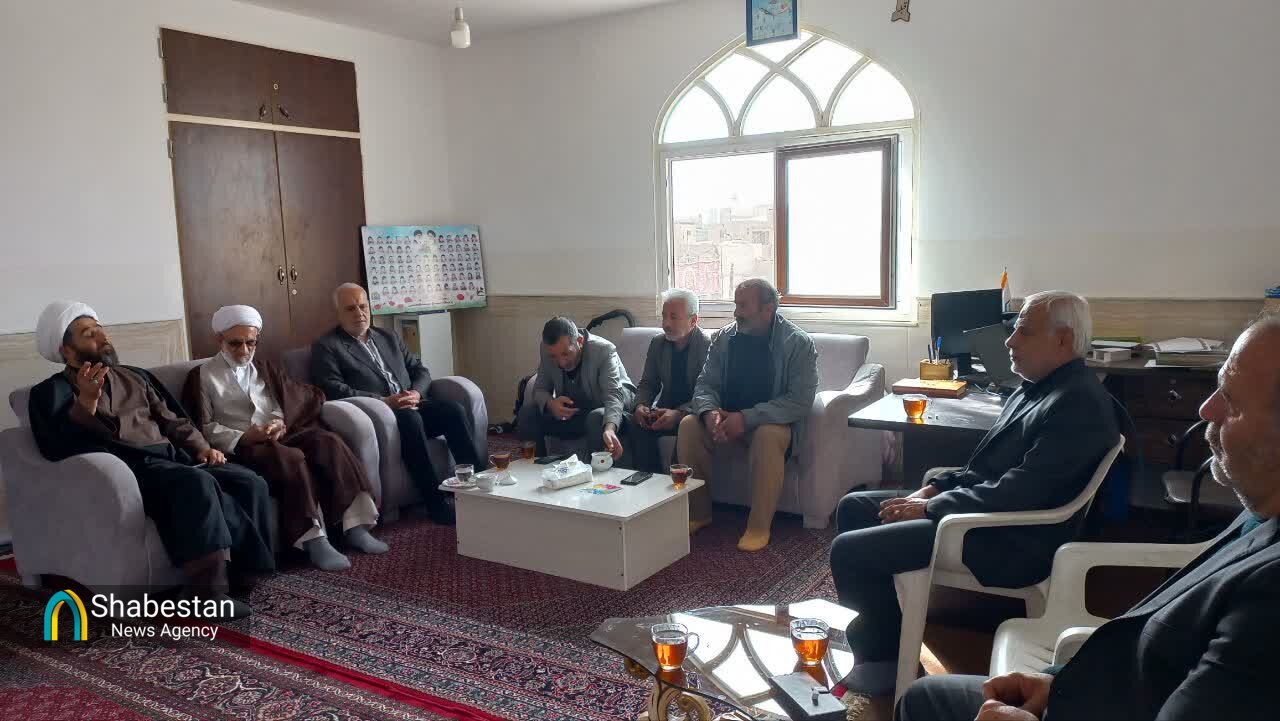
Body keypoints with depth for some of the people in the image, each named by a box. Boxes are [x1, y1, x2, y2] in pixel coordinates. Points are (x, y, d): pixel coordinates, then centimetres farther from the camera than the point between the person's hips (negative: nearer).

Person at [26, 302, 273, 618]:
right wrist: (86, 402, -22)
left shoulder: (134, 376, 26)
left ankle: (239, 573, -18)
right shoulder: (53, 391, 7)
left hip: (172, 456, 6)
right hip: (130, 467, -6)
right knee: (197, 483, -37)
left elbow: (172, 420, 23)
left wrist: (201, 447, 5)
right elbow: (57, 449, -9)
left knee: (250, 482, -19)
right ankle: (210, 589, -33)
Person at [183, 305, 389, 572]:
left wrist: (283, 422, -6)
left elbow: (308, 396, 15)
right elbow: (203, 427, 1)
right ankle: (313, 539, -39)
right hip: (241, 446, -4)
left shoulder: (265, 368, 25)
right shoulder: (201, 376, 11)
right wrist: (242, 437, -17)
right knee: (291, 458, -36)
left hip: (283, 434, 4)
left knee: (329, 442, -27)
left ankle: (355, 525, -31)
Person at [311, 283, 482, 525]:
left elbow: (420, 370, 19)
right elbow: (334, 390, -9)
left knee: (452, 410, -21)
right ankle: (436, 502, -34)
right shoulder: (326, 347, 5)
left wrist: (415, 392, -5)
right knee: (410, 418, -35)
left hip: (410, 407, 6)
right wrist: (383, 401, -18)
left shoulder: (389, 338, 23)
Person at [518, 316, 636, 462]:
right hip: (571, 412, 4)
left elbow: (613, 394, -35)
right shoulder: (547, 349, -11)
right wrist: (550, 404, -27)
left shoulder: (604, 350, -25)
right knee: (527, 412, -13)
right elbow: (540, 388, -2)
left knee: (597, 419, -37)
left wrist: (610, 428, -55)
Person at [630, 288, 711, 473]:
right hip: (665, 410, 5)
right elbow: (647, 383, 15)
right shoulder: (657, 343, 8)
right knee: (638, 425, -25)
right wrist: (640, 405, -7)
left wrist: (679, 413, -29)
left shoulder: (708, 345, -10)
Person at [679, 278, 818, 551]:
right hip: (727, 418, 4)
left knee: (768, 436, -37)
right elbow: (706, 384, 2)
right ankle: (698, 512, -7)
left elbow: (800, 401, -21)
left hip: (773, 422, -4)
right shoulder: (724, 338, 1)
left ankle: (759, 527, -24)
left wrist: (747, 418, -28)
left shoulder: (799, 344, -13)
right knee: (689, 425, -22)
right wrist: (710, 412, -23)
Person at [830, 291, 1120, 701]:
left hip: (1010, 543, -10)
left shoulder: (1078, 404, -20)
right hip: (979, 511, 11)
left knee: (850, 549, -18)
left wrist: (930, 508, -17)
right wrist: (933, 488, 5)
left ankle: (884, 656, 5)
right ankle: (874, 626, 19)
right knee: (854, 507, 10)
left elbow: (1016, 493, -26)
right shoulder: (1037, 388, 12)